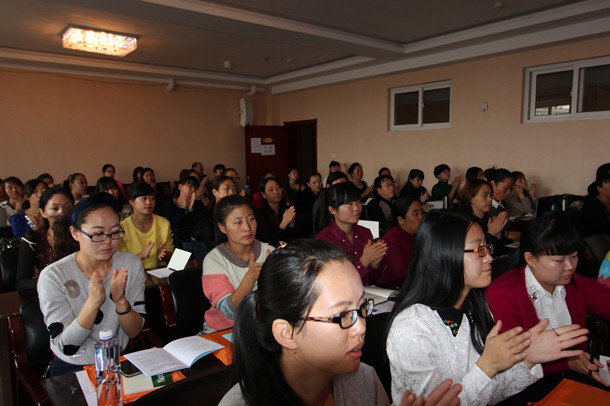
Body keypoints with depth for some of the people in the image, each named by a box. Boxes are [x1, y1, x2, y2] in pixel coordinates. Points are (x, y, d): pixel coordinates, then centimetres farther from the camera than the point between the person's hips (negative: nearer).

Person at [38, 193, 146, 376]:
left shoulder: (131, 265, -4)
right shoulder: (53, 276, -13)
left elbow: (134, 332, -3)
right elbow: (66, 347, -14)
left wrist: (121, 301, -22)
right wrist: (93, 302, -28)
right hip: (72, 368, -1)